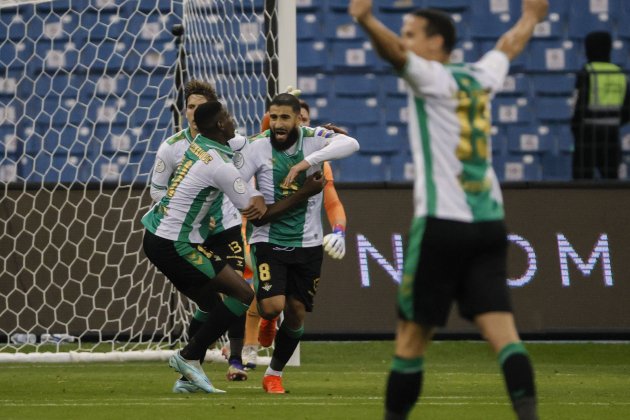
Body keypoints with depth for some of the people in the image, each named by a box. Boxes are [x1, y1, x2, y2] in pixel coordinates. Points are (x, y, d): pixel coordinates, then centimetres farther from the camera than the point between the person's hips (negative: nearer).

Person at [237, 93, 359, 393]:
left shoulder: (313, 138, -9)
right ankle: (264, 317, 18)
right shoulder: (258, 147, -9)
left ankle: (274, 373, 28)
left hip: (307, 243, 2)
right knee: (273, 306, -20)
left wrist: (307, 161, -37)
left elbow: (351, 145, -27)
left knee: (297, 314, 7)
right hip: (269, 240, -2)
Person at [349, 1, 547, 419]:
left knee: (412, 335, 1)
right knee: (502, 330, -4)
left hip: (442, 223, -6)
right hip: (490, 223, 6)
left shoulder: (433, 78, -2)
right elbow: (510, 45, 38)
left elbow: (394, 52, -24)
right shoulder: (480, 78, 17)